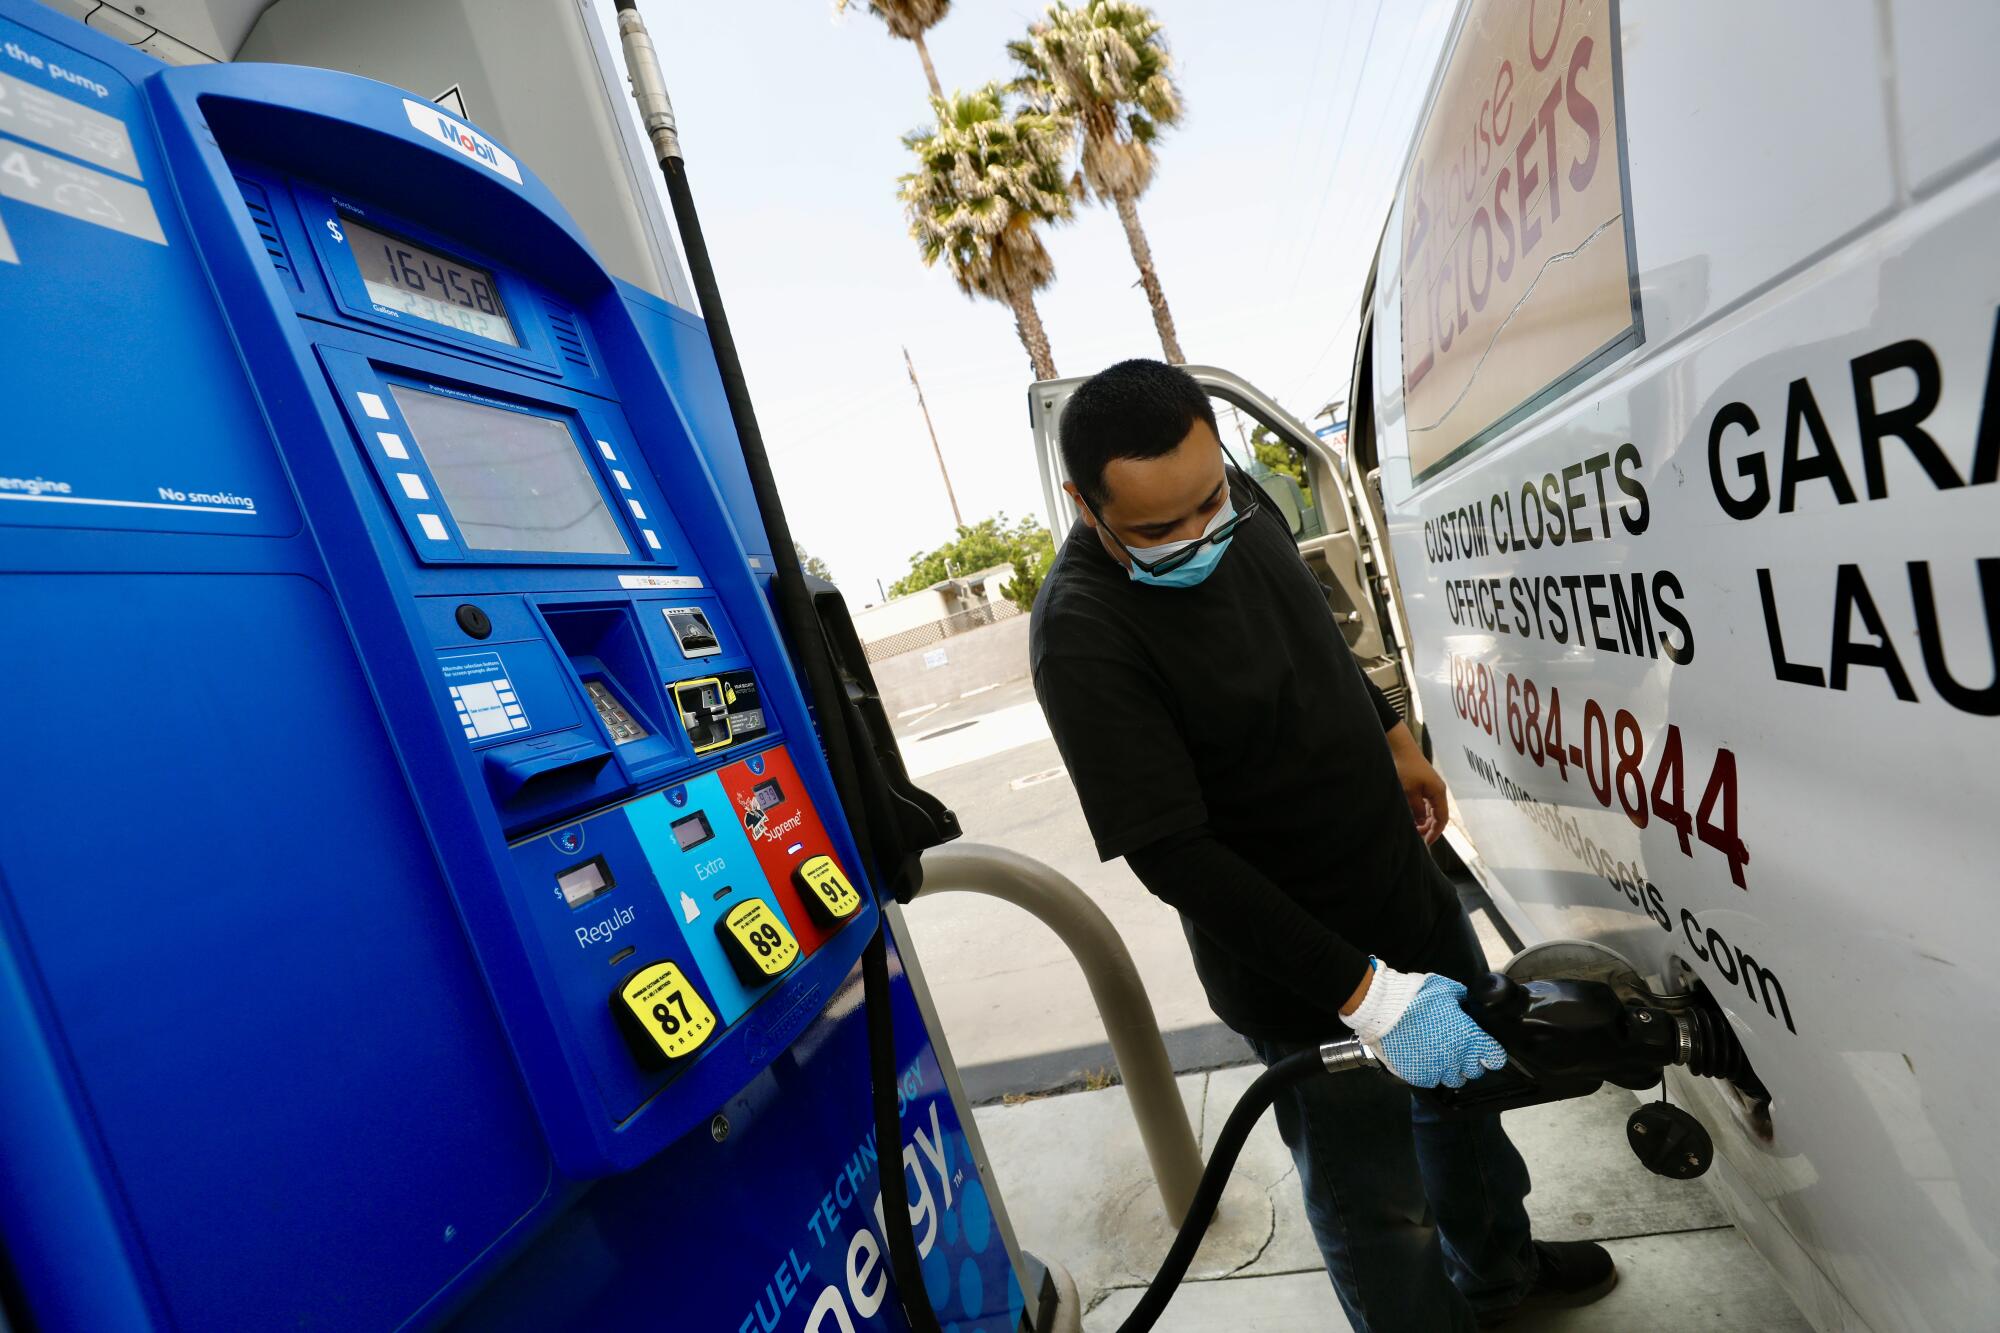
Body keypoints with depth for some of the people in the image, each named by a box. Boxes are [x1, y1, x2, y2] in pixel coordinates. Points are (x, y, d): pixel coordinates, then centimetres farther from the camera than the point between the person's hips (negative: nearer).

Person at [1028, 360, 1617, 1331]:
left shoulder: (1237, 499, -6)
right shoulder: (1084, 638, -31)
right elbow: (1173, 857, -29)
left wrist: (1394, 740, 19)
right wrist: (1367, 994, -29)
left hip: (1406, 880, 9)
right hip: (1300, 976, -8)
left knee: (1470, 1077, 30)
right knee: (1376, 1211, 10)